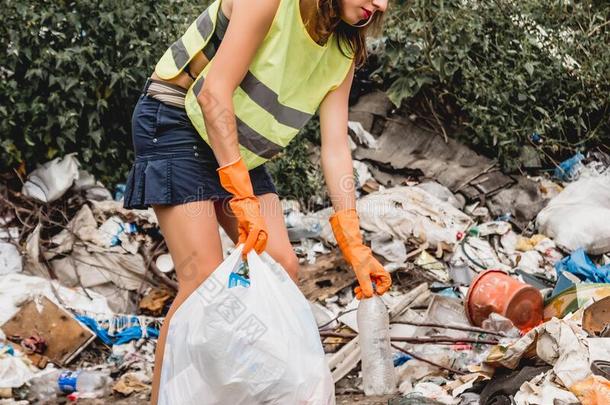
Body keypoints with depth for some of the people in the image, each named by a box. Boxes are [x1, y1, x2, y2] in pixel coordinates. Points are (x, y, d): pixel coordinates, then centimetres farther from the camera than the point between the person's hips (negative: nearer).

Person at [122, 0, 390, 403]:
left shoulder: (343, 52, 0)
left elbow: (335, 147, -4)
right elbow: (214, 93, -26)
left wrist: (356, 247, -12)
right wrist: (243, 197, -30)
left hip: (239, 145, 8)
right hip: (176, 124, -8)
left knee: (282, 268, 0)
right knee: (204, 278, -15)